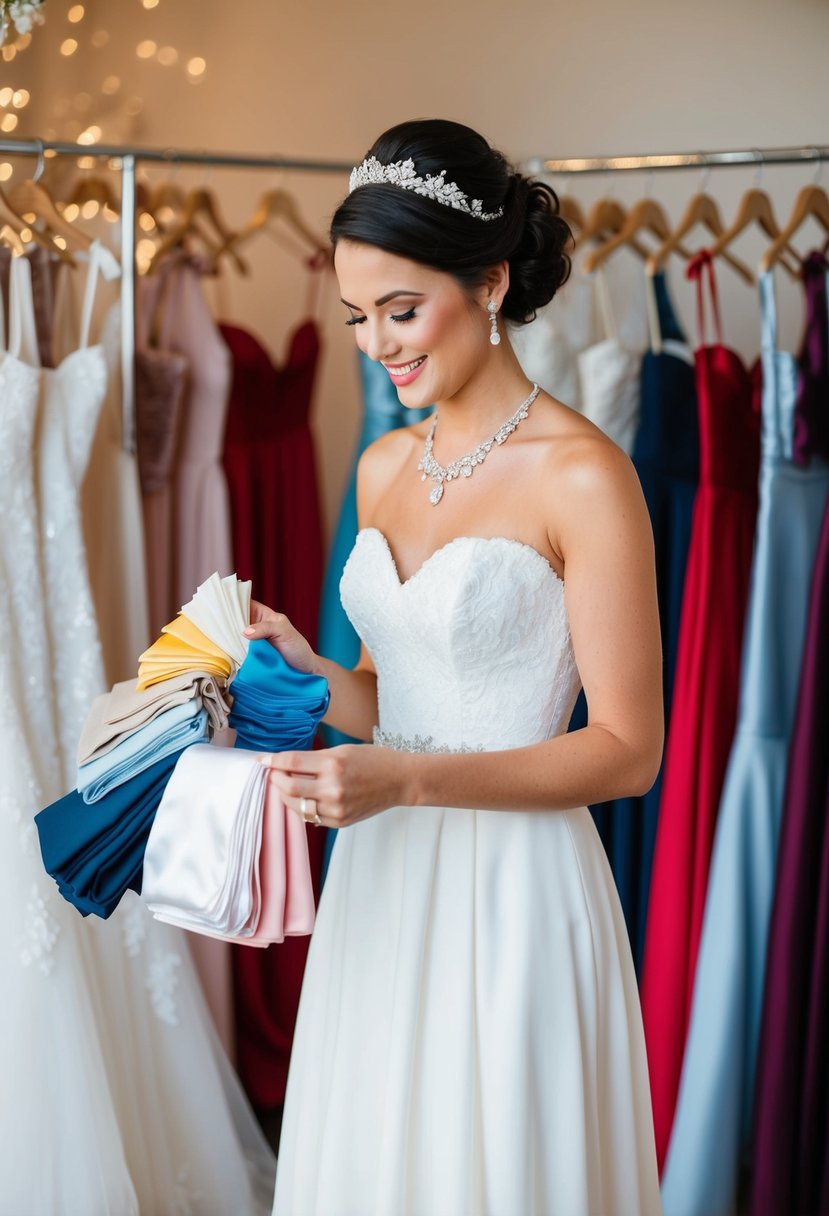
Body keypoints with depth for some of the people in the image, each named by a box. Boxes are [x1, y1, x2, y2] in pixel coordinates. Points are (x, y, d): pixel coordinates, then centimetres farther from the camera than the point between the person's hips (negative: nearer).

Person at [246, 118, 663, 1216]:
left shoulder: (583, 476, -14)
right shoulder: (385, 467, 8)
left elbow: (627, 749, -14)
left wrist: (408, 781, -22)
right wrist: (313, 672, -4)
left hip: (512, 889, -7)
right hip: (383, 881, 7)